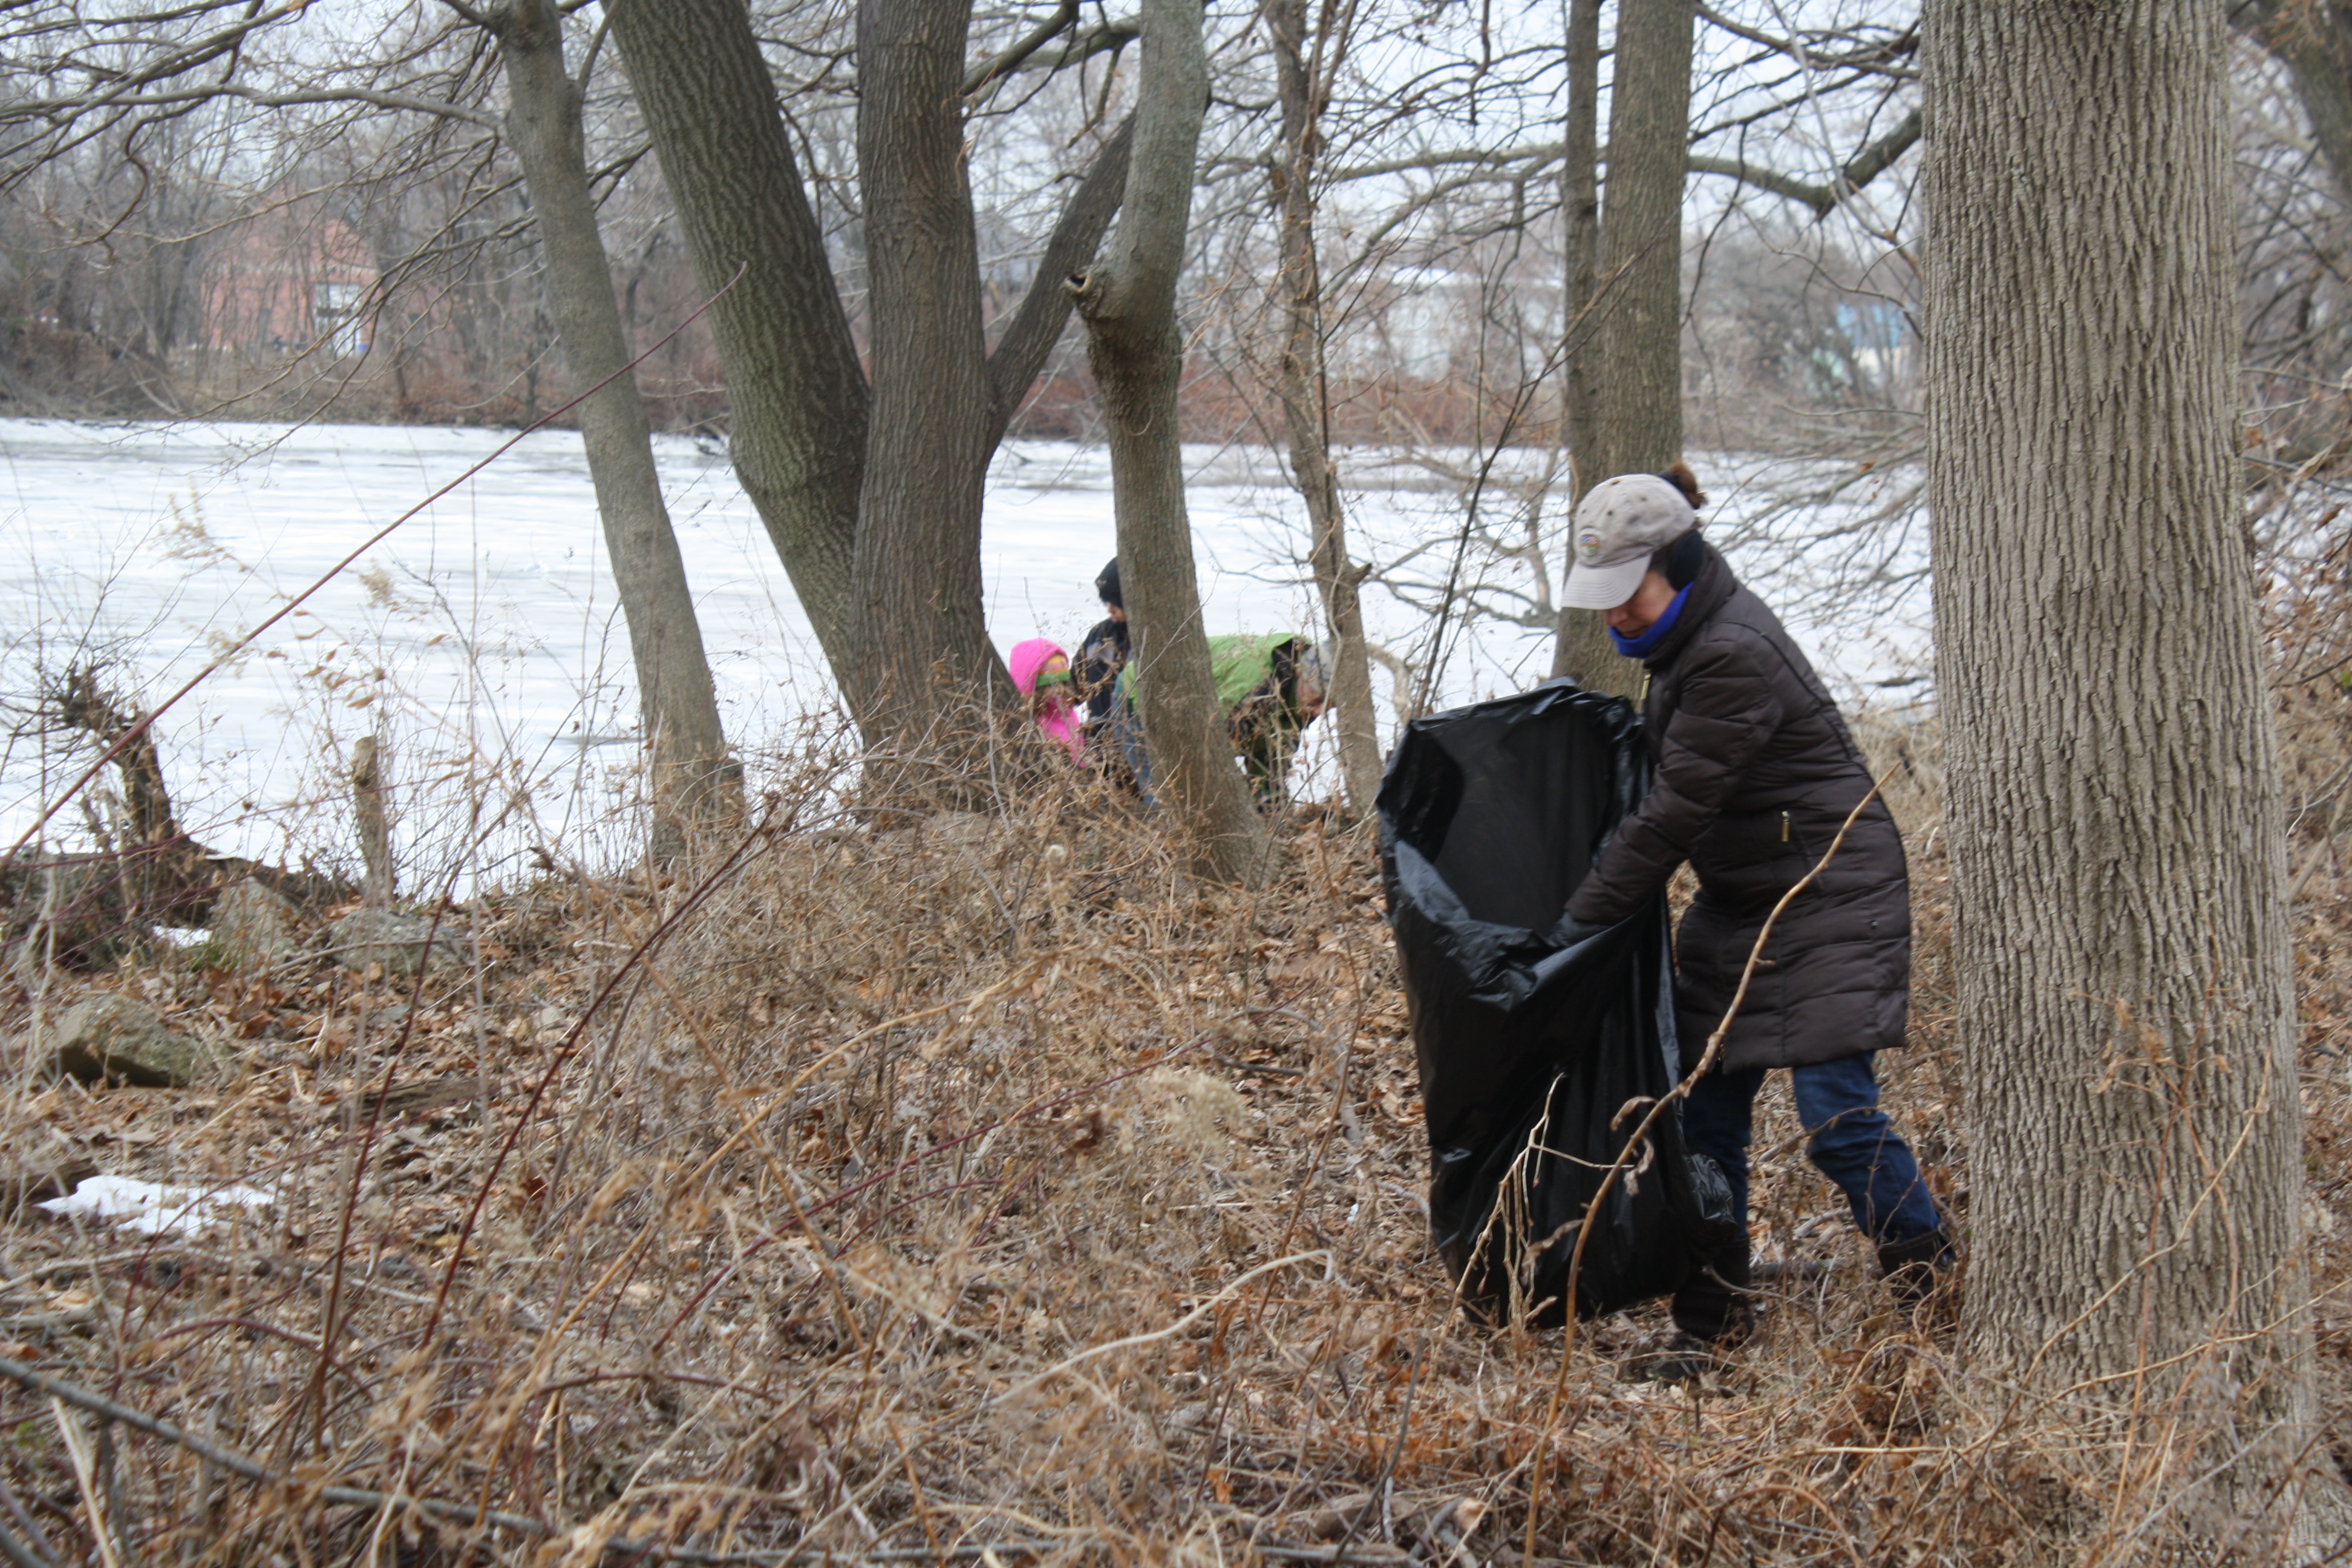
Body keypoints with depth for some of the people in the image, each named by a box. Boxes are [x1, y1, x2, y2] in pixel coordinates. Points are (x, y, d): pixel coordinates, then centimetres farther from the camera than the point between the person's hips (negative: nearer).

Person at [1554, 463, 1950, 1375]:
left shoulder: (1735, 658, -25)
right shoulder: (1686, 640, 6)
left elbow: (1676, 811, -24)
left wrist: (1583, 921, -18)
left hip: (1832, 897, -10)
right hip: (1740, 904, 10)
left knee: (1835, 1113, -14)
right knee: (1704, 1109, 4)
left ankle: (1935, 1282, 7)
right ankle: (1713, 1315, 13)